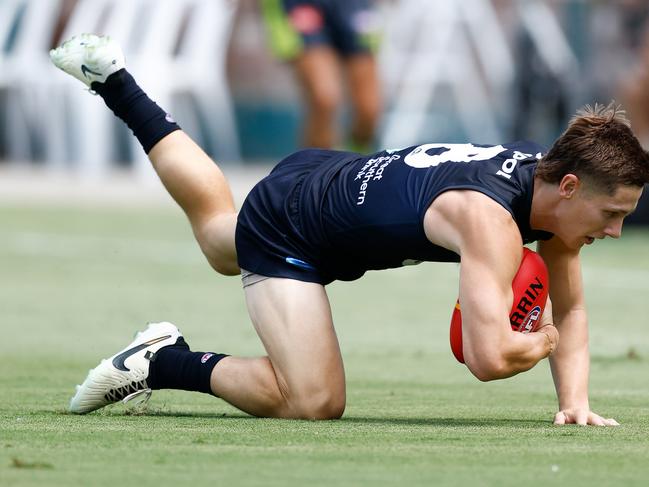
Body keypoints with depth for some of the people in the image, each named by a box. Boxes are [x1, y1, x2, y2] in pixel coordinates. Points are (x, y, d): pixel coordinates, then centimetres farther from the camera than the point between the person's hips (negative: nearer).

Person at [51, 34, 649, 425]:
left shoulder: (554, 183, -16)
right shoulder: (491, 217, -41)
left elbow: (570, 308, -2)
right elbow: (487, 357, -49)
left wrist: (574, 400, -17)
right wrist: (545, 342, -27)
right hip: (283, 224, -9)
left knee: (219, 238, 38)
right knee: (314, 403, -25)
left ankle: (115, 80, 50)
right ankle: (162, 362, -8)